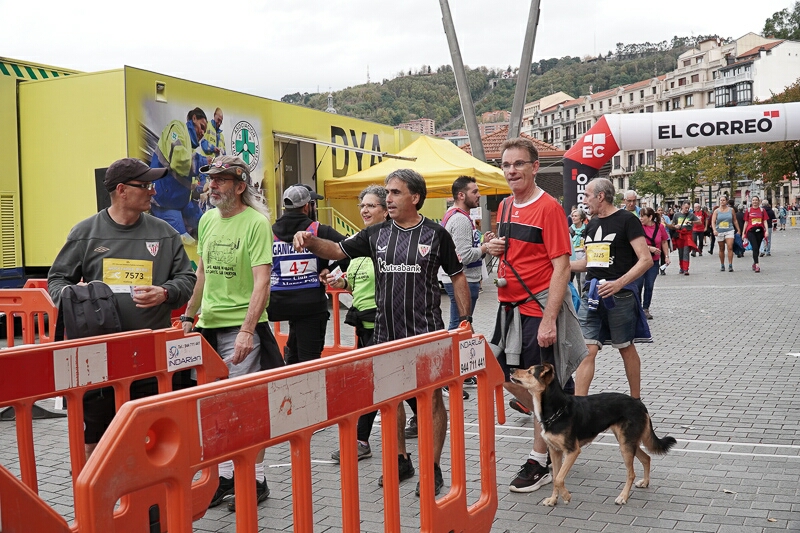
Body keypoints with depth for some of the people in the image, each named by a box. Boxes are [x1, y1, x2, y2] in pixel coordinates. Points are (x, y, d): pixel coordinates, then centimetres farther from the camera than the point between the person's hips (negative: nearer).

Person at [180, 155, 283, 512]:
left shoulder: (256, 223, -11)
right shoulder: (207, 220, 10)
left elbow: (261, 282, -17)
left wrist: (247, 330, -25)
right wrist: (188, 317, 18)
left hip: (242, 327, -6)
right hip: (209, 325, 7)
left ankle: (256, 480, 15)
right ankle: (224, 476, 26)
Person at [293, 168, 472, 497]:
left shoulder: (436, 234, -2)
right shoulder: (376, 235, 6)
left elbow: (457, 276, 4)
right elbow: (338, 250, 7)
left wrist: (465, 319, -1)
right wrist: (310, 241, -12)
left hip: (427, 330, -4)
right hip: (386, 331, 4)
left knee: (432, 397, 1)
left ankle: (433, 468, 13)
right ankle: (400, 460, 28)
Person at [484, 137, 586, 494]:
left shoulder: (549, 207, -14)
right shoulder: (505, 207, 10)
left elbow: (561, 267, -19)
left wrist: (549, 319, -25)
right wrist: (495, 248, 0)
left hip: (539, 307, -8)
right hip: (510, 305, 8)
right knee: (508, 377, 14)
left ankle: (540, 463, 14)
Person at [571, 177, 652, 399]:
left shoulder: (627, 220, -7)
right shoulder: (592, 224, 14)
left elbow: (646, 260, -14)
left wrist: (619, 282, -25)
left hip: (619, 294, -5)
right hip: (592, 293, 5)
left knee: (626, 348, 9)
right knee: (587, 351, -2)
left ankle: (635, 403, 25)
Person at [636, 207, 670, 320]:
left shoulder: (660, 227, -3)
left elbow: (664, 242, 9)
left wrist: (667, 256, 6)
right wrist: (650, 248, -21)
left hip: (654, 261, 2)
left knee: (649, 286, 6)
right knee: (638, 285, 0)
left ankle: (646, 309, 16)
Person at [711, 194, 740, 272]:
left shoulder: (731, 210, 5)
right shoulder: (716, 211, 2)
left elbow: (735, 221, 13)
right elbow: (713, 222, -5)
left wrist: (738, 230, 12)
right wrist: (714, 230, -21)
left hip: (729, 231, -1)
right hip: (719, 232, 1)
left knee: (730, 248, -15)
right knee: (721, 249, 9)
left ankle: (730, 265, -15)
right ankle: (722, 265, 19)